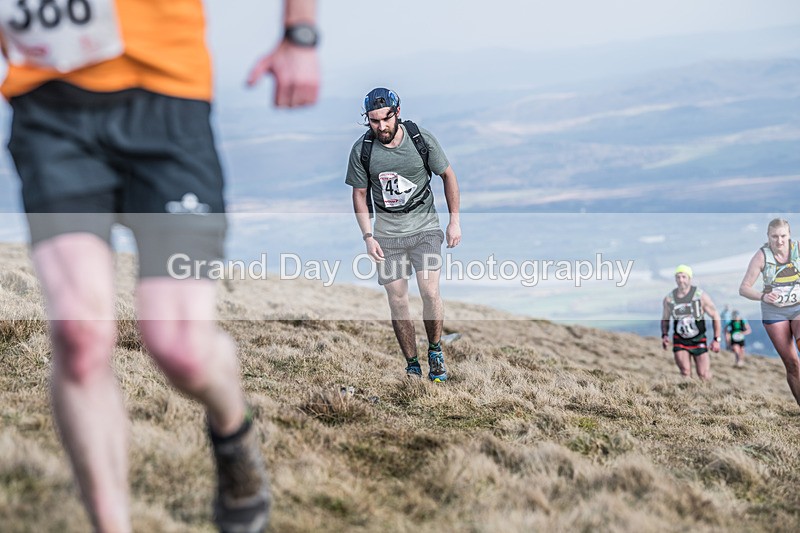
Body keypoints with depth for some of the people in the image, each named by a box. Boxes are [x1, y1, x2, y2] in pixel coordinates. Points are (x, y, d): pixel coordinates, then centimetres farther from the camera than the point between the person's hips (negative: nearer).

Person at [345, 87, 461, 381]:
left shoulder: (422, 139, -11)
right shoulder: (361, 150, -9)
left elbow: (448, 175, 3)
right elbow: (359, 194, 4)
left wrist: (454, 221, 2)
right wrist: (368, 237, -6)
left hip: (425, 228, -1)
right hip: (387, 233, 1)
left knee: (430, 293, -13)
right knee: (397, 302, 0)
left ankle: (435, 352, 11)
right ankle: (412, 366, 12)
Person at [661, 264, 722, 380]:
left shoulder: (701, 296, -11)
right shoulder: (669, 299, -4)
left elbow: (715, 316, -3)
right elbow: (665, 319, 12)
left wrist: (716, 339, -6)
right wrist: (664, 335, -5)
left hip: (699, 340, -1)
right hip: (680, 341, 1)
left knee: (704, 376, -5)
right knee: (685, 373, -12)